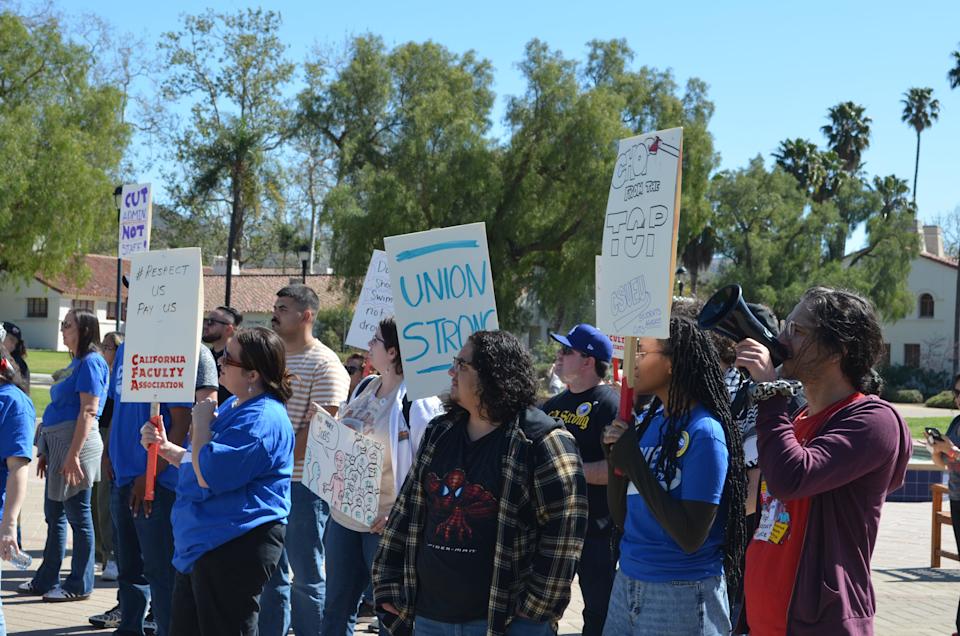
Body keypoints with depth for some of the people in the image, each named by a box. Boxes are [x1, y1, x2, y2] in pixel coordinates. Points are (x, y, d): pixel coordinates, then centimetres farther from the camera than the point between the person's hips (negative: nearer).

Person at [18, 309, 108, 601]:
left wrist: (73, 454, -22)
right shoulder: (75, 363, 17)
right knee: (54, 514, 15)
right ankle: (46, 580, 23)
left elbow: (88, 411, -18)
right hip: (56, 441, 10)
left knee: (78, 515, -2)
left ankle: (79, 585, 6)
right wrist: (45, 451, 20)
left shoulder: (90, 362, -11)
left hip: (74, 442, -10)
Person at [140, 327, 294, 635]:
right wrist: (165, 448, 9)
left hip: (235, 548, -11)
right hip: (201, 544, 11)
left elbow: (207, 475, -26)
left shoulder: (262, 420, -22)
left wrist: (200, 423, -13)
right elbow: (202, 464, 25)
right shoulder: (232, 406, 13)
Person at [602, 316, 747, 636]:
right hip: (627, 581, 7)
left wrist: (635, 461, -19)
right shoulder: (650, 420, 5)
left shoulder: (703, 432, -16)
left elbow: (691, 537, -21)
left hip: (682, 592, -7)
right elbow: (622, 518, 9)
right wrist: (617, 455, -6)